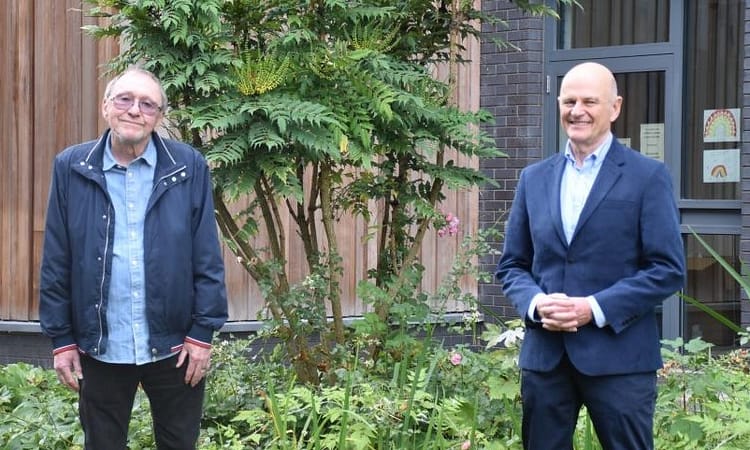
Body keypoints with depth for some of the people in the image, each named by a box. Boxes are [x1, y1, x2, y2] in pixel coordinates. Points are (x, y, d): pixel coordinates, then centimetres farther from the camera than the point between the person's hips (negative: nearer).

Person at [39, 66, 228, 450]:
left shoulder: (189, 167, -3)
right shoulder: (71, 168, -1)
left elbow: (207, 258, -2)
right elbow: (56, 263, 0)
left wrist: (203, 332, -5)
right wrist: (61, 339, -1)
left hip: (174, 345, 0)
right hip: (100, 348, 1)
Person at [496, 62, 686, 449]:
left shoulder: (648, 177, -2)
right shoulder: (534, 178, 11)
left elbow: (668, 270, -6)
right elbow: (511, 264, 13)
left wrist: (596, 308, -15)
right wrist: (536, 303, -8)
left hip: (619, 355, -4)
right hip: (544, 354, 4)